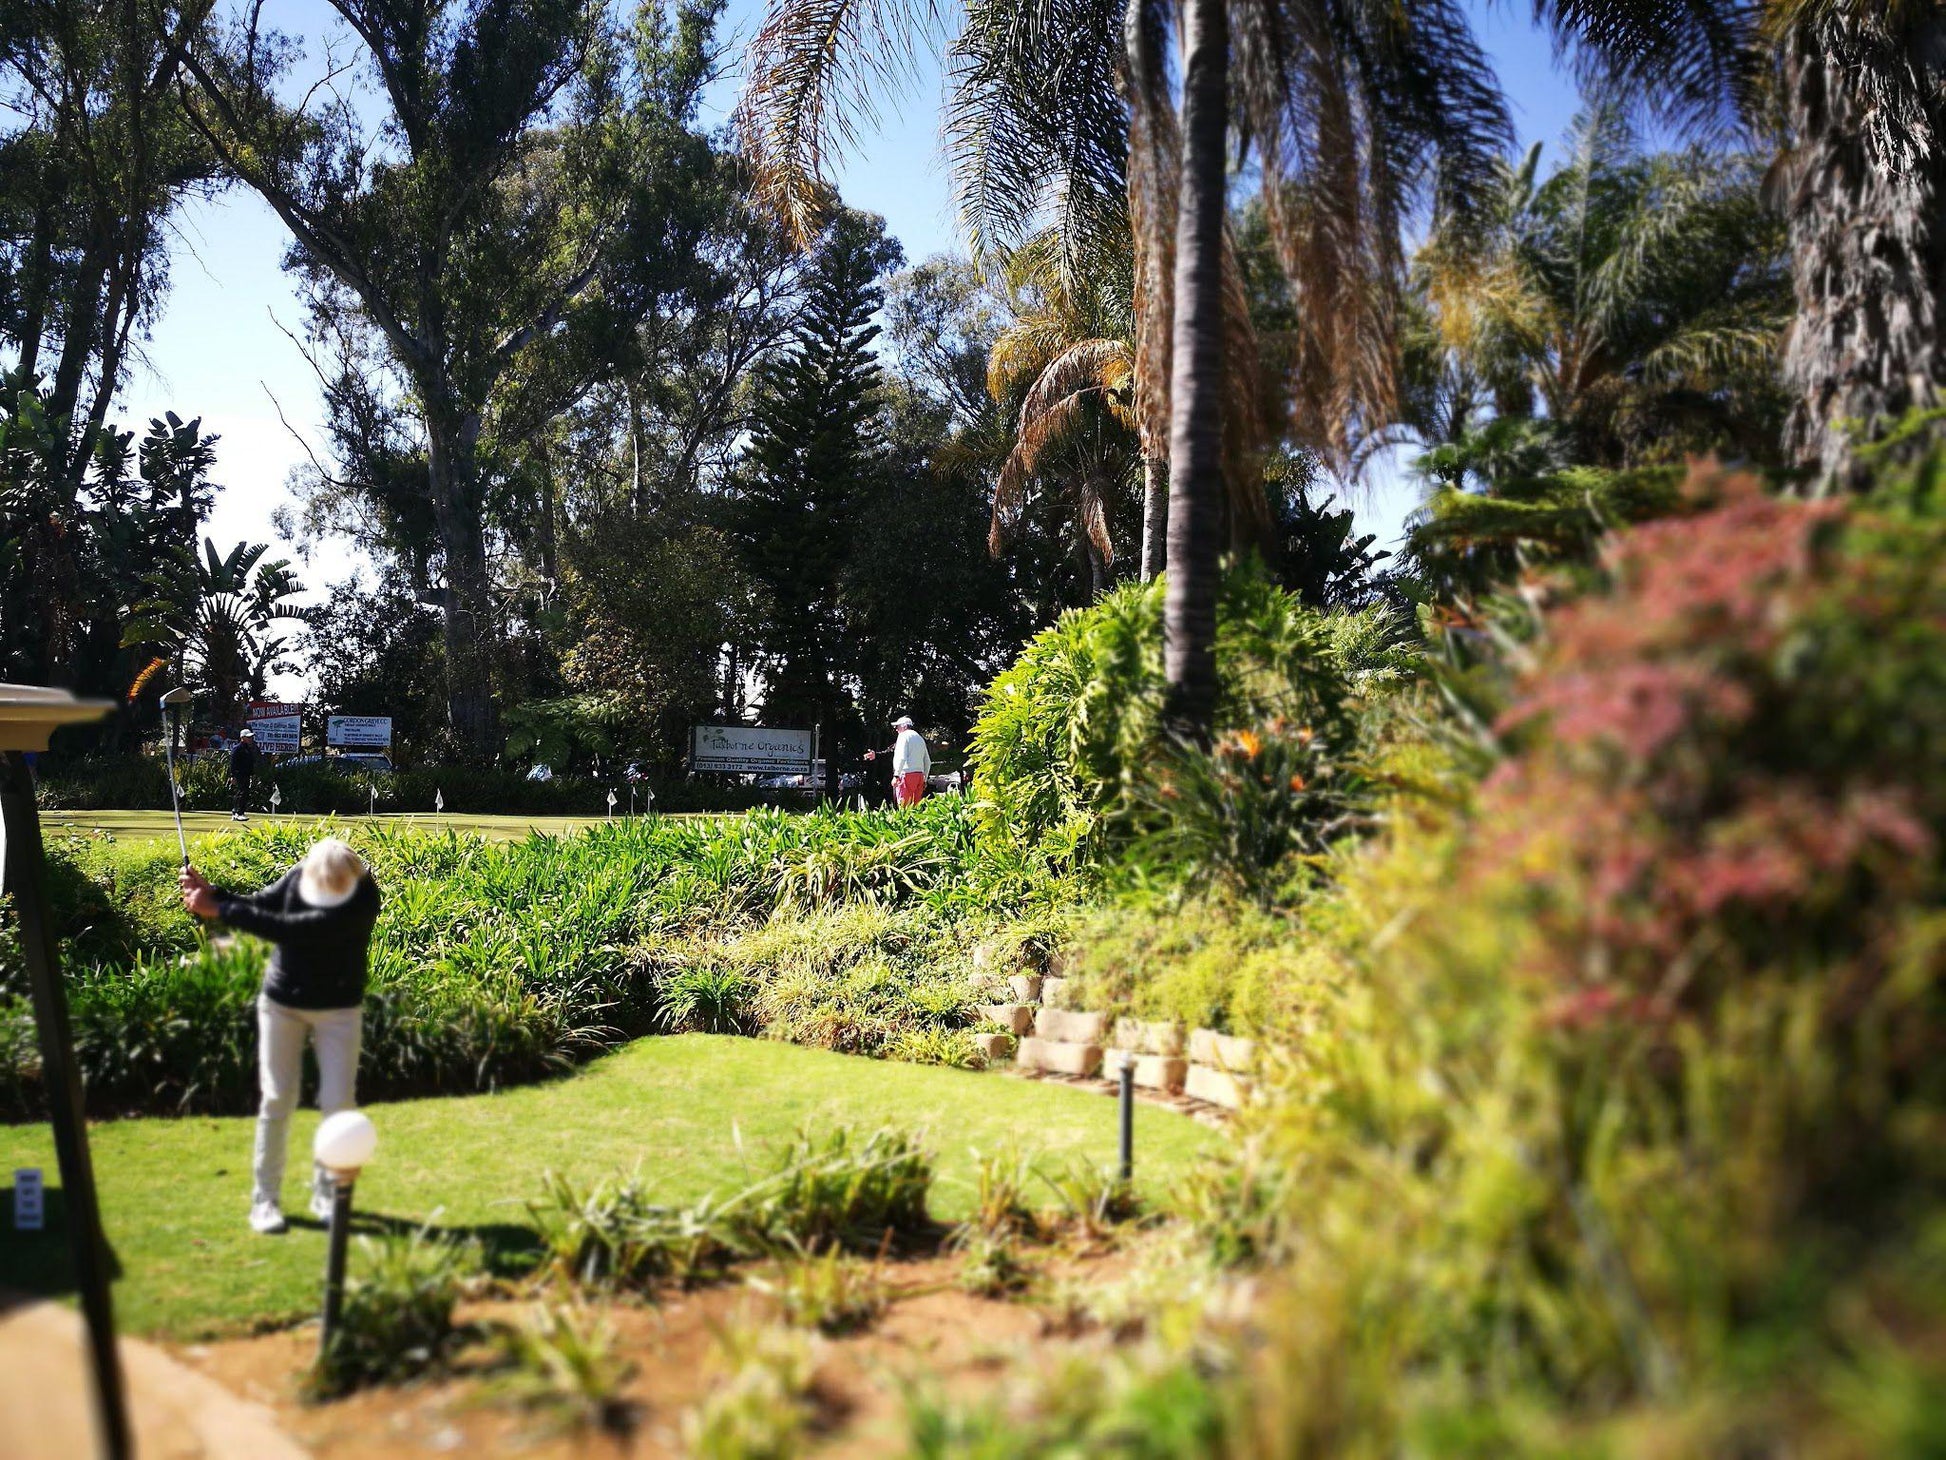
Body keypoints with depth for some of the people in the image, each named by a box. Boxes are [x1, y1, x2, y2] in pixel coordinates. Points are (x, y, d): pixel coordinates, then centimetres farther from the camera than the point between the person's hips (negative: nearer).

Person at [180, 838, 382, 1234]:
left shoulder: (364, 898, -27)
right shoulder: (298, 876, -11)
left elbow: (290, 930, -32)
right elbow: (257, 907, 1)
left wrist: (218, 911, -30)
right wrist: (211, 893, -18)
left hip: (338, 1008, -3)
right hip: (282, 1002, 3)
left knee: (339, 1102, -3)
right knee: (277, 1100, 1)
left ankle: (327, 1193, 15)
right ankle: (265, 1198, 12)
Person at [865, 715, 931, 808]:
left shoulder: (904, 735, -2)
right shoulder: (920, 738, 22)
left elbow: (902, 757, -15)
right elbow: (928, 762, 24)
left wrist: (896, 775, -17)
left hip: (907, 774, -8)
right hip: (920, 775, 8)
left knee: (903, 806, -10)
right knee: (916, 806, 6)